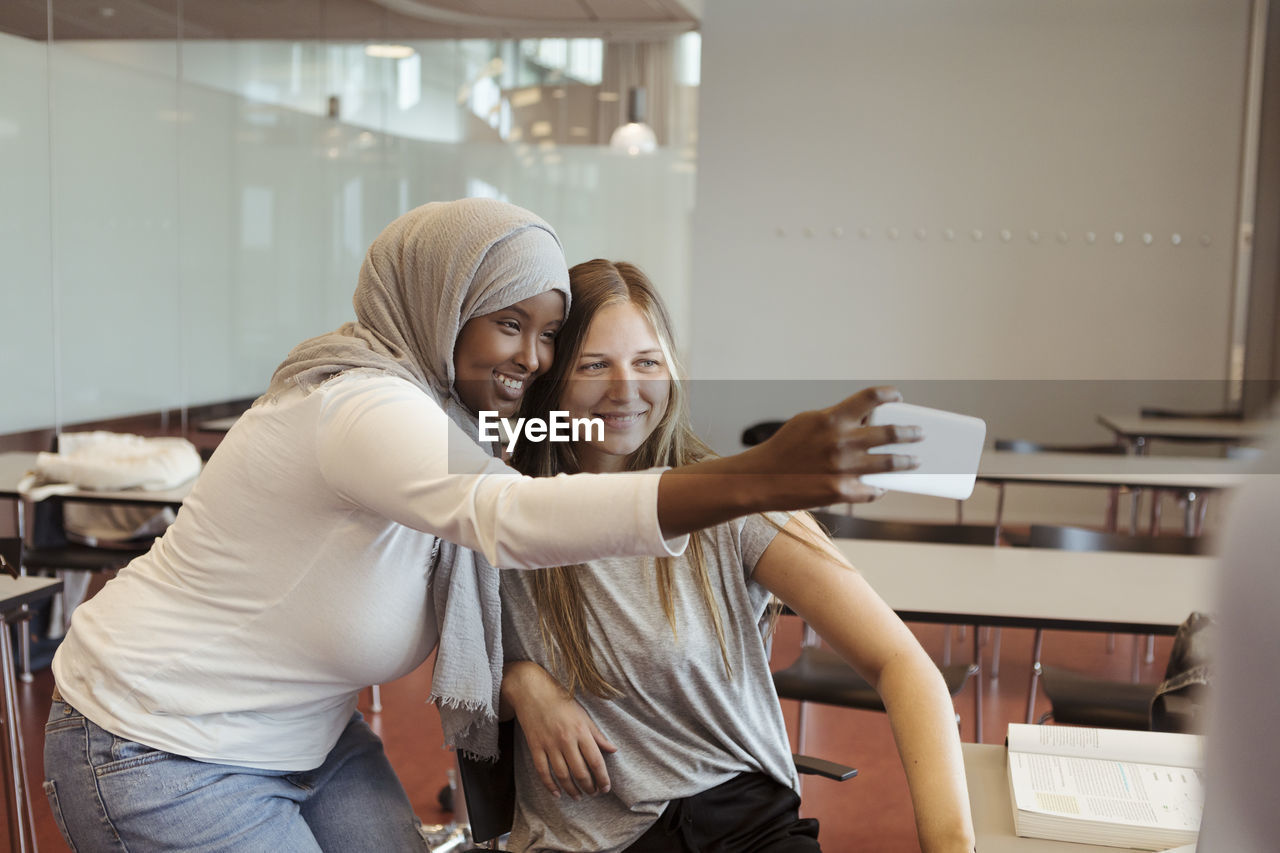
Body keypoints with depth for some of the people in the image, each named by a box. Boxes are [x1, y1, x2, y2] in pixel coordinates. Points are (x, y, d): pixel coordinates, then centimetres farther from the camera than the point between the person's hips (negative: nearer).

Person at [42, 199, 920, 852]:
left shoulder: (444, 410, 1)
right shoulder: (364, 407, -30)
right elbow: (509, 517, -49)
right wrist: (759, 480, -58)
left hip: (304, 741, 8)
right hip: (162, 753, -8)